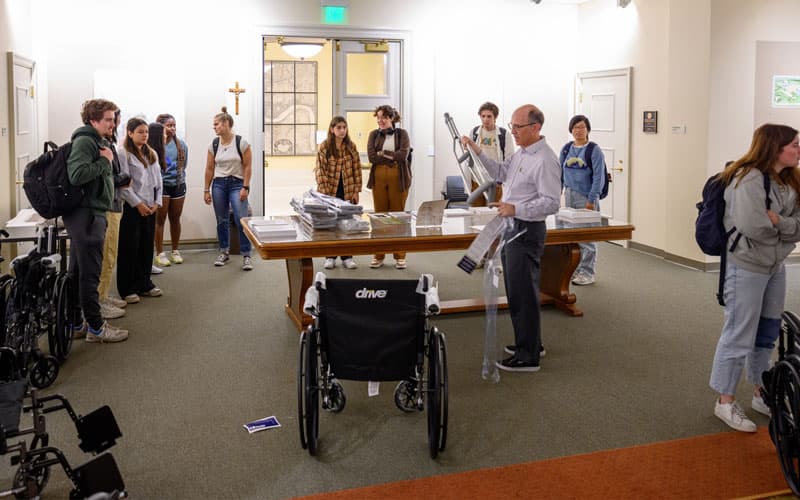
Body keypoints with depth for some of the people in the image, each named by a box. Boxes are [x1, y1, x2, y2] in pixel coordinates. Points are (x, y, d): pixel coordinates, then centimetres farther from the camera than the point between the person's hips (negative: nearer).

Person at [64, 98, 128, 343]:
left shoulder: (100, 142, 19)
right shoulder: (84, 141, -13)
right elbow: (77, 175, -27)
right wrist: (104, 161, -16)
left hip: (91, 214, 10)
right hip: (86, 214, -10)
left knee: (77, 272, 15)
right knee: (90, 273, -4)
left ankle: (75, 323, 23)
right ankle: (95, 327, 3)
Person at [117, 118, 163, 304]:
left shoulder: (152, 154, 14)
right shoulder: (123, 153, -7)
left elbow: (158, 179, 13)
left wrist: (157, 202, 1)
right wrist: (138, 204, -14)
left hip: (149, 207, 6)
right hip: (131, 207, -6)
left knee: (147, 246, 11)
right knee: (129, 248, -1)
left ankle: (144, 284, 22)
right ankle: (127, 289, 6)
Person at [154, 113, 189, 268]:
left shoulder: (181, 144, 5)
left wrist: (179, 177, 9)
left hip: (178, 184, 5)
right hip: (161, 185, -5)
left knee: (175, 219, 13)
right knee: (160, 220, 1)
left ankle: (175, 251, 24)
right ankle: (160, 254, 8)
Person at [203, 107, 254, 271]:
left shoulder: (241, 142, -7)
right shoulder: (214, 144, 4)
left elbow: (248, 167, -6)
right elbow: (209, 168, 8)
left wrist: (245, 187, -12)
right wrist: (206, 190, 6)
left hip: (237, 183, -4)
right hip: (219, 184, 4)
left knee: (241, 221, -10)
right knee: (222, 221, 10)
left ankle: (246, 256, -3)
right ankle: (224, 252, 24)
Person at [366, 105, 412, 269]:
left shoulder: (402, 134, 5)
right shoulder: (374, 135, 10)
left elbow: (403, 154, -10)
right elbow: (372, 156, -4)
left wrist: (383, 153, -7)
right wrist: (393, 158, -8)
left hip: (398, 178, -2)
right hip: (379, 178, 2)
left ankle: (400, 257, 9)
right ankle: (378, 256, 11)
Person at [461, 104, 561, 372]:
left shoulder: (545, 160, -20)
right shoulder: (521, 152, 11)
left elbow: (551, 203, -23)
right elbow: (500, 172, 18)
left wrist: (515, 209, -31)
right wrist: (477, 151, 9)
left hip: (527, 231, -10)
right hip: (512, 228, 10)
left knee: (523, 293, -3)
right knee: (516, 290, 19)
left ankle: (528, 357, 7)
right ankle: (530, 342, 34)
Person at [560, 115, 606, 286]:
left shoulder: (594, 150, -5)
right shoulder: (566, 148, 9)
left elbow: (598, 177, -9)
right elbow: (560, 172, 14)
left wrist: (592, 200, -14)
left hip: (586, 197, -5)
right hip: (569, 195, 5)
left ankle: (587, 273, 5)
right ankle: (574, 268, 20)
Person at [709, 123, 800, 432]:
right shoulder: (748, 179, -19)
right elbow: (753, 227, -27)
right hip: (746, 268, -9)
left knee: (767, 335, 18)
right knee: (739, 337, 0)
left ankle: (761, 395, 33)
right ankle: (725, 402, 12)